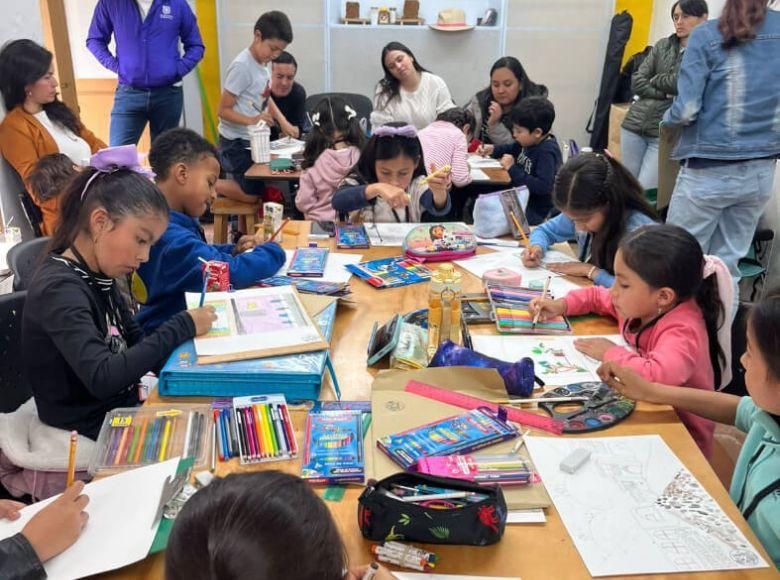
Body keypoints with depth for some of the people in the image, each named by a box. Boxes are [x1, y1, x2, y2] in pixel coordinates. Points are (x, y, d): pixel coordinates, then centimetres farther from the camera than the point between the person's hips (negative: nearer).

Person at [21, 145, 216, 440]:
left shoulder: (98, 277, 4)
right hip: (89, 432, -8)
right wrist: (181, 327, -27)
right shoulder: (59, 289, -23)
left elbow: (135, 342, 7)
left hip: (123, 407, 8)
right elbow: (102, 378, -33)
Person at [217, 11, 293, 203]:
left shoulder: (262, 63, 3)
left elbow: (266, 98, 18)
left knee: (263, 187, 15)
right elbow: (223, 110, -20)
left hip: (253, 139, 8)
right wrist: (252, 120, -32)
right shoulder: (242, 66, -22)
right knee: (251, 195, -2)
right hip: (237, 142, -8)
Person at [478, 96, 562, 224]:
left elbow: (543, 187, -31)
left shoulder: (547, 153, -22)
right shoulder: (531, 142, 3)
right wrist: (493, 150, 7)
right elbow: (513, 149, 26)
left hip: (536, 210, -9)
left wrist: (512, 169, -24)